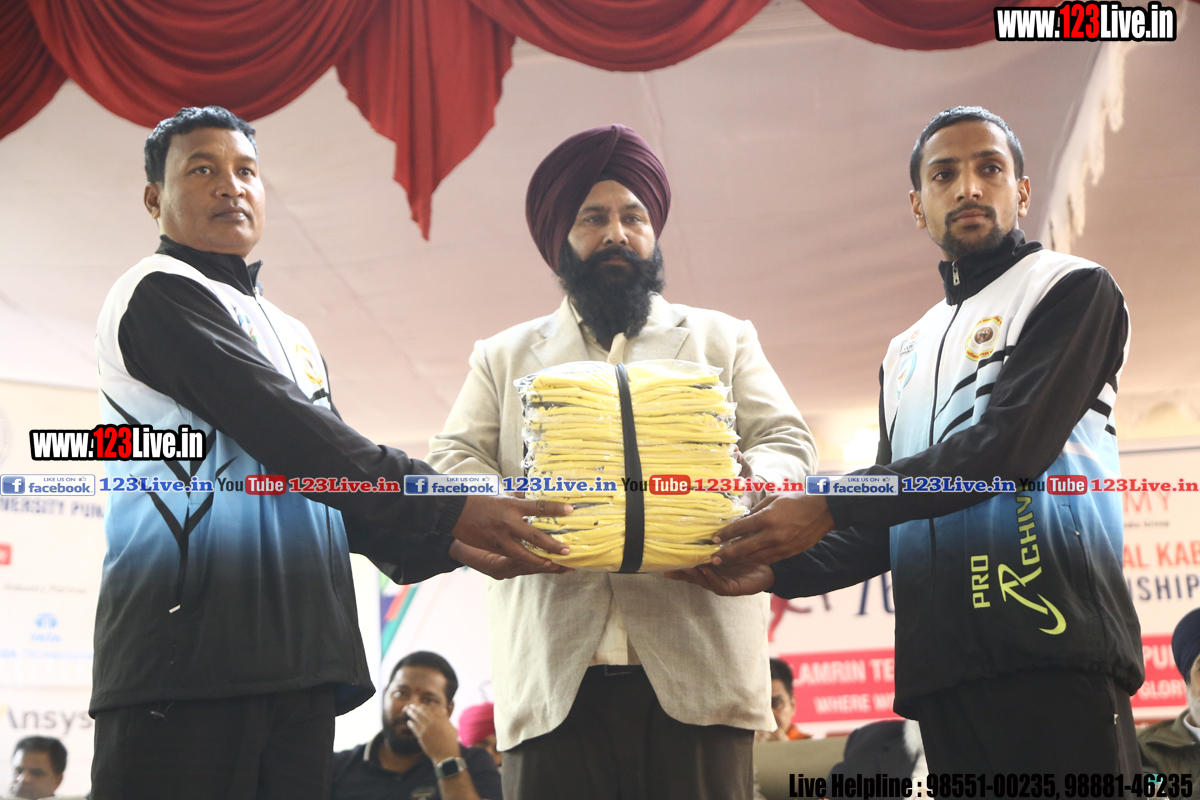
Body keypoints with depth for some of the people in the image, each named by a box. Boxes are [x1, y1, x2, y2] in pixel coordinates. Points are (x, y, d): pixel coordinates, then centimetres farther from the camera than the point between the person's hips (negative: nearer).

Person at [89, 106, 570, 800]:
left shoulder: (295, 338, 26)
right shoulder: (161, 293, 0)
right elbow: (283, 432, -12)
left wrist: (446, 545, 6)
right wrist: (448, 508, -13)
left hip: (300, 663, 8)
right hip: (189, 656, -7)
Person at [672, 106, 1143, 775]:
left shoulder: (1074, 289, 4)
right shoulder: (906, 357, 24)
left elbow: (1009, 446, -12)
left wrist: (830, 506, -13)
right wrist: (780, 571, 4)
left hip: (1051, 648, -6)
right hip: (940, 666, 6)